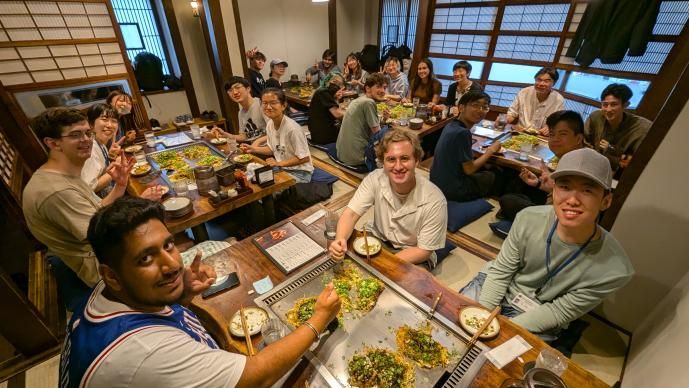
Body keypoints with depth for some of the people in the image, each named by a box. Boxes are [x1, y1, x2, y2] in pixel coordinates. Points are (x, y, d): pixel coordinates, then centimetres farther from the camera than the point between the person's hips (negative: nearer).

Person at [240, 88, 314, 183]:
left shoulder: (292, 128, -25)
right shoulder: (269, 124, -1)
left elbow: (304, 158, -20)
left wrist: (279, 163, -19)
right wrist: (253, 149, 2)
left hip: (300, 172, -7)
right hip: (281, 168, 7)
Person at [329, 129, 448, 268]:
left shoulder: (434, 201, -26)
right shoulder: (375, 179, -18)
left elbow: (423, 251, -18)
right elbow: (351, 214, -18)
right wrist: (339, 240, -39)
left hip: (414, 261, -3)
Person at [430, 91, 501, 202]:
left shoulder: (451, 125, 1)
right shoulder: (463, 132, -25)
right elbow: (469, 169, -18)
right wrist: (491, 151, -6)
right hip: (452, 190, -8)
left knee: (484, 169, 27)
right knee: (496, 174, 15)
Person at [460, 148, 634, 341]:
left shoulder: (614, 270, -25)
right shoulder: (528, 219, -22)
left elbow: (560, 312, -14)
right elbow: (501, 271, -11)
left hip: (537, 322, -1)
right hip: (495, 285, 1)